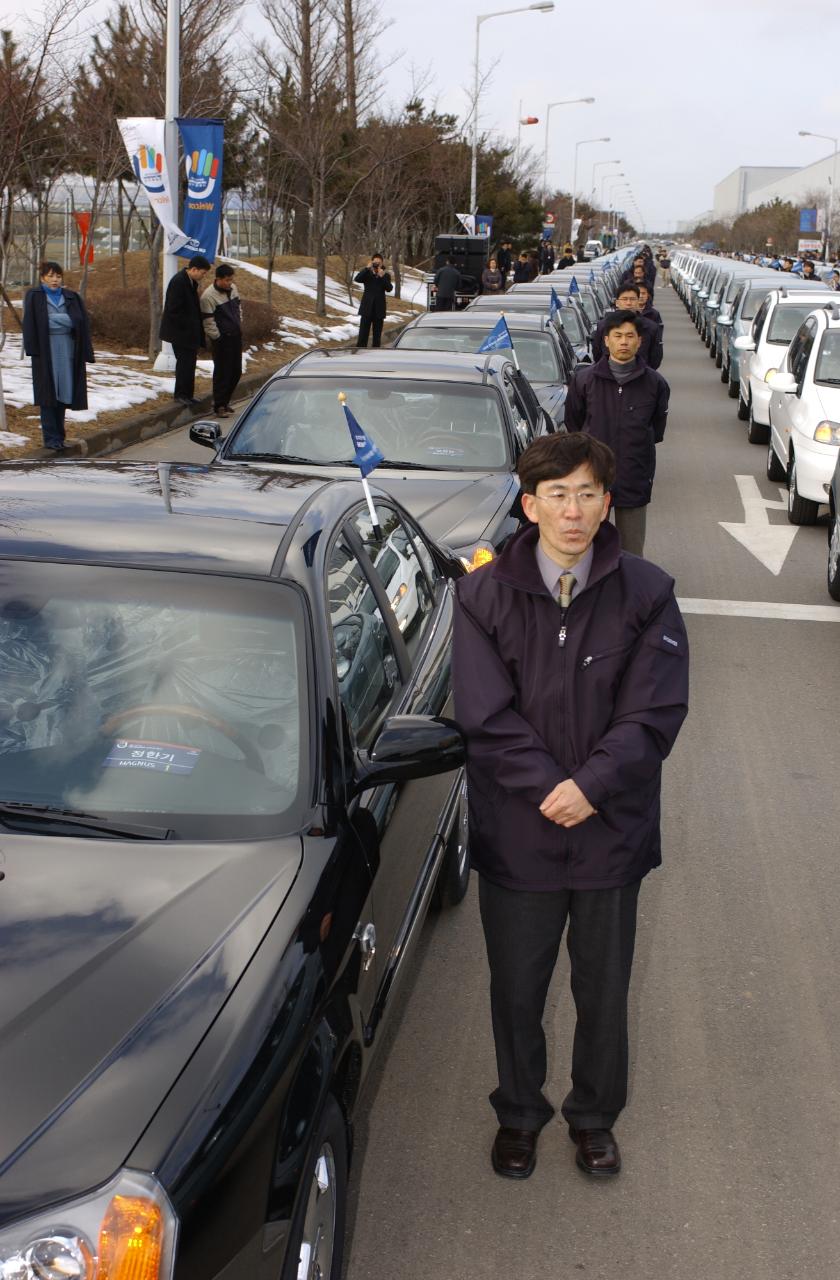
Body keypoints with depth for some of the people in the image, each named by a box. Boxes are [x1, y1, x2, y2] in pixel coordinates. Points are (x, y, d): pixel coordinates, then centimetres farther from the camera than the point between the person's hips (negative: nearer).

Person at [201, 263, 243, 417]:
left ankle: (225, 401, 27)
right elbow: (208, 322, -16)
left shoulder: (233, 288, 5)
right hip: (221, 340, -8)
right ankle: (219, 406, 5)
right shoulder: (209, 296, -18)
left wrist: (239, 326, 15)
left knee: (236, 371, 13)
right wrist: (218, 338, -13)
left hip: (236, 337, 8)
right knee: (222, 373, -4)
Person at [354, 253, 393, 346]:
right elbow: (357, 279, -16)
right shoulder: (367, 274, 4)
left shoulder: (386, 275, 4)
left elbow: (389, 289, -11)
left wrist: (382, 276, -20)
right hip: (367, 308, -1)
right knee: (363, 334, -2)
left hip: (379, 309, 1)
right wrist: (367, 268, -21)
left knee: (377, 335, 7)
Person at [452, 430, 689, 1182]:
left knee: (604, 994, 16)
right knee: (516, 991, 15)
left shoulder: (647, 595, -6)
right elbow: (487, 717, -9)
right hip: (516, 832, 0)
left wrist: (589, 787, -19)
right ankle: (519, 1115, 39)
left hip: (612, 831, 0)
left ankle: (595, 1117, 40)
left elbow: (655, 714, -9)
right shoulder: (484, 595, -6)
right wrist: (550, 791, -18)